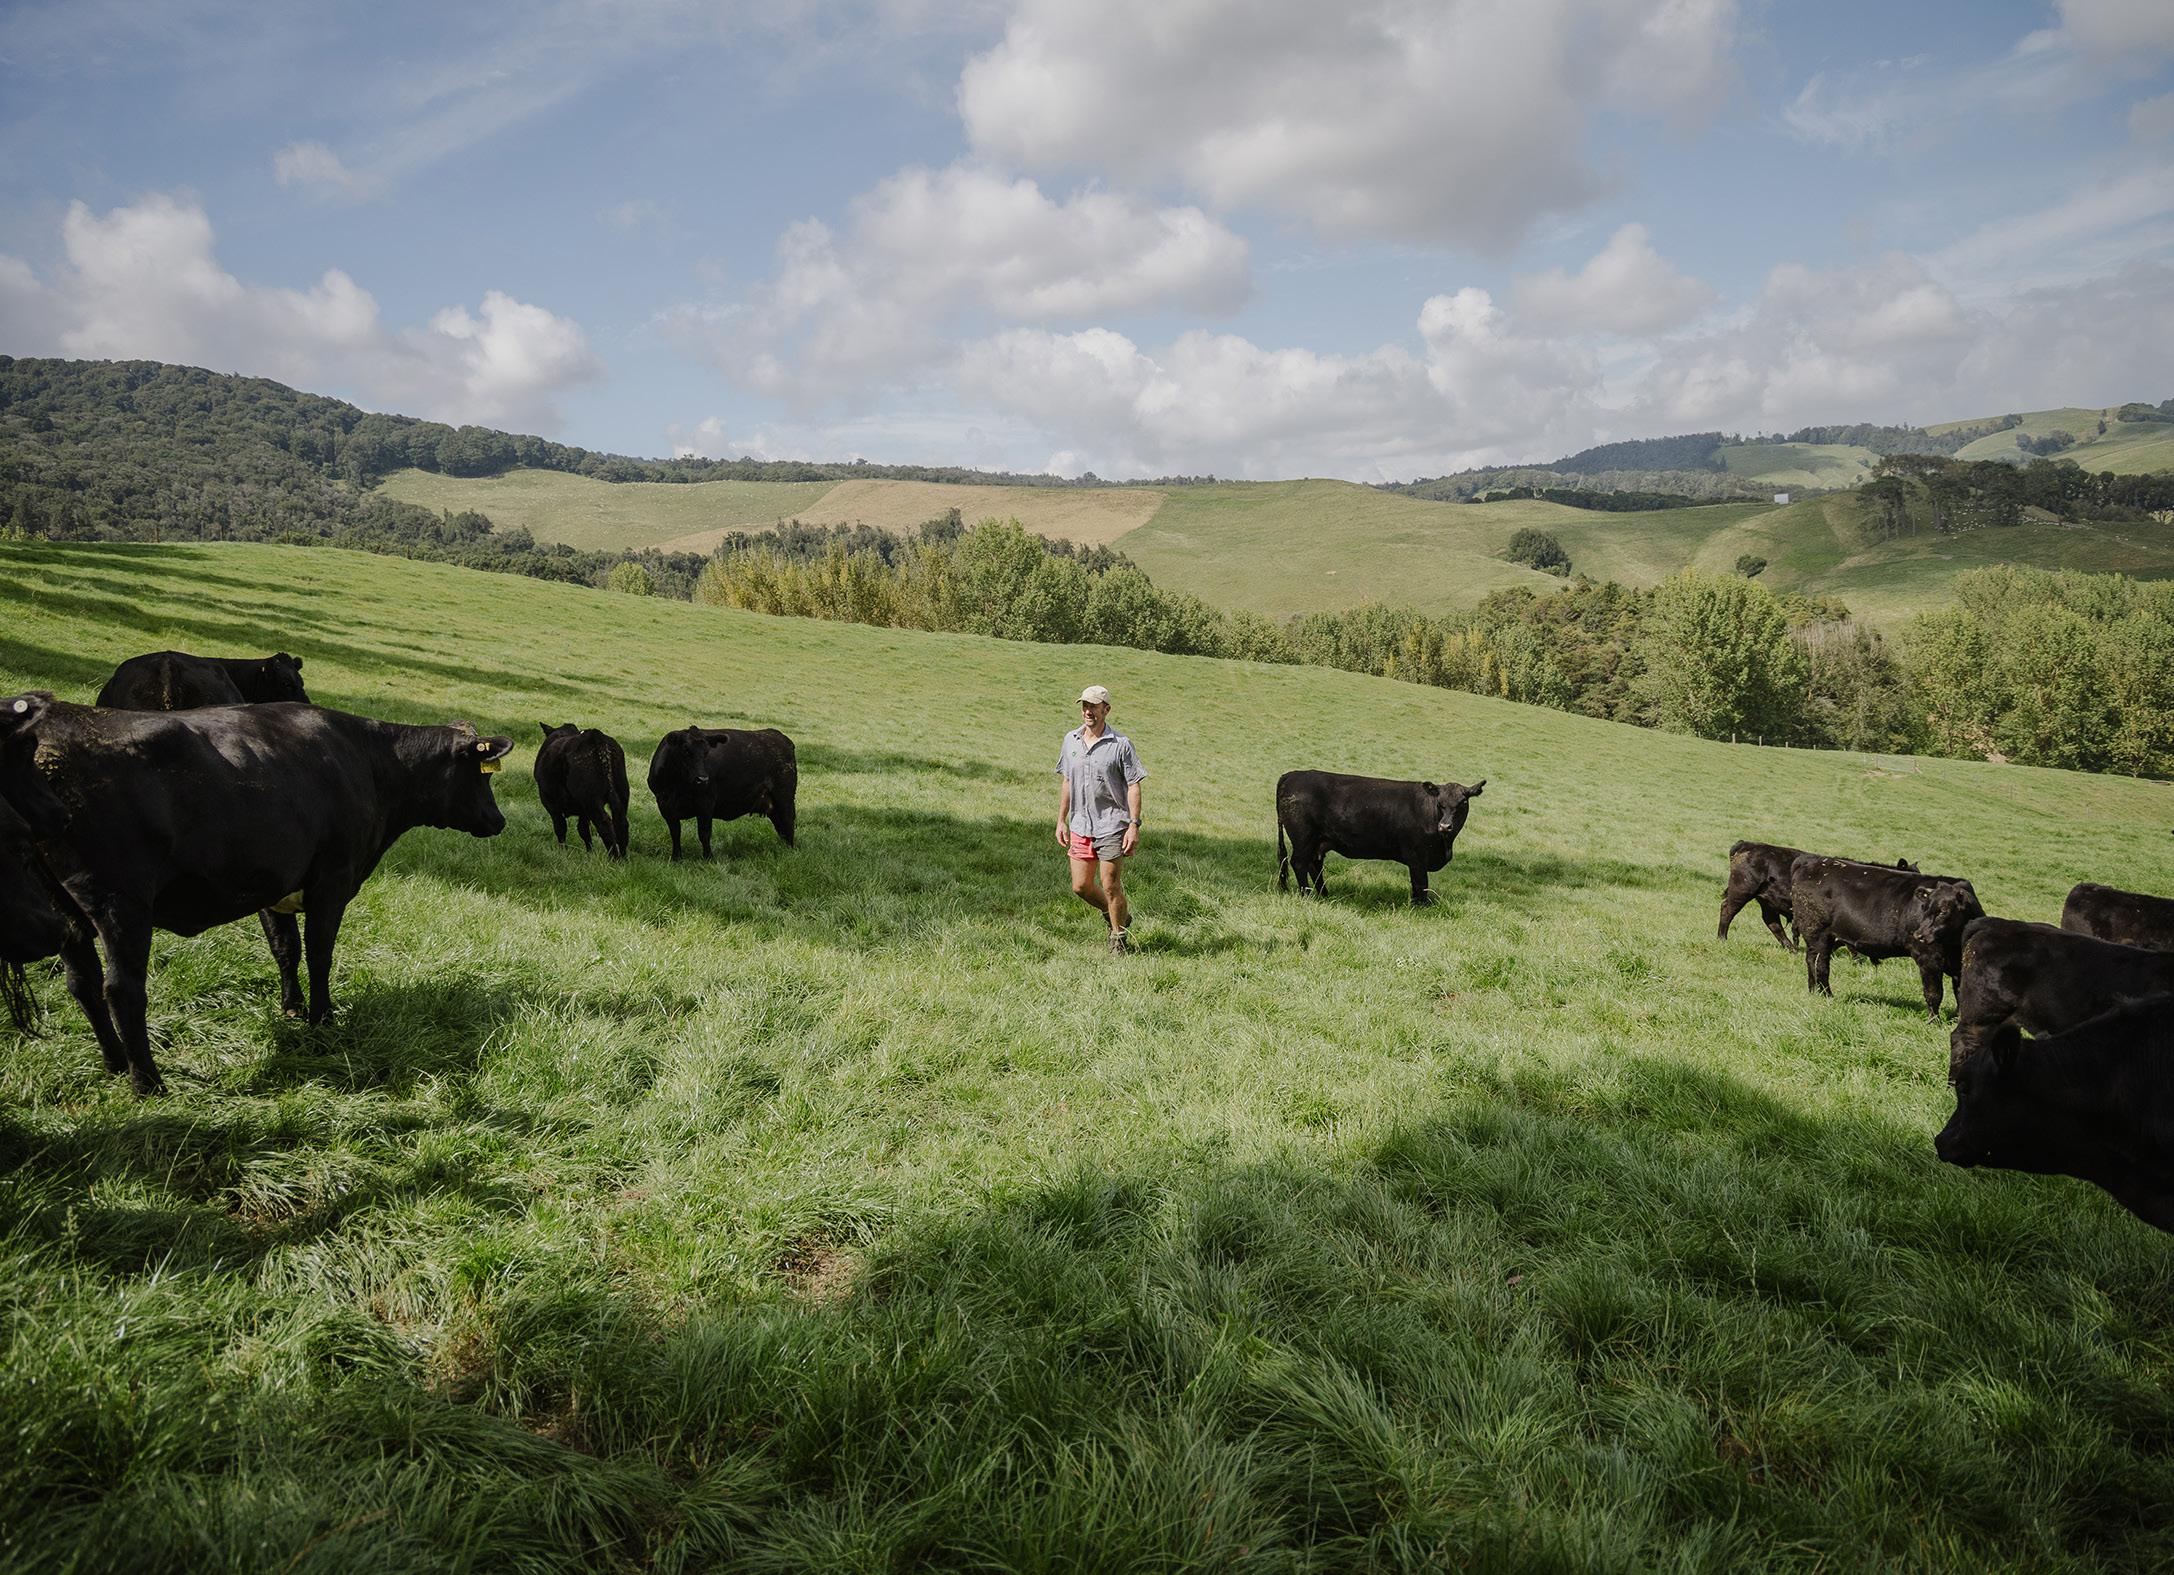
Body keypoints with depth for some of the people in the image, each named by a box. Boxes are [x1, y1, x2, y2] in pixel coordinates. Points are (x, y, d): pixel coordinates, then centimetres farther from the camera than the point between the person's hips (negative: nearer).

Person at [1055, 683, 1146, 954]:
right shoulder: (1070, 740, 7)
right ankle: (1118, 915, 33)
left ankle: (1118, 937, 18)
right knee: (1080, 886, 7)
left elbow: (1133, 787, -7)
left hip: (1112, 826, -5)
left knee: (1110, 885, -2)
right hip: (1080, 826, 5)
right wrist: (1061, 821, 12)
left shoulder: (1120, 745, -8)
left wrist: (1134, 825, -14)